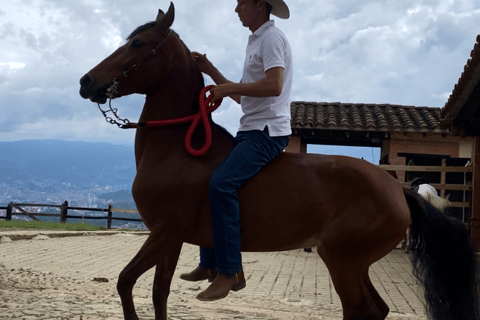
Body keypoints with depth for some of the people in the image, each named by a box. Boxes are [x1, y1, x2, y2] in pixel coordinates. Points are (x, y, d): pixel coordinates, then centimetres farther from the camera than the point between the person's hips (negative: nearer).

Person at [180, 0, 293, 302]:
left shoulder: (272, 37, -9)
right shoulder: (256, 42, 22)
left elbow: (273, 85, -24)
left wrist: (227, 88, -16)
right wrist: (210, 71, 19)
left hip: (268, 131, -11)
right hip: (250, 130, 11)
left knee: (222, 183, -27)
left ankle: (230, 271, -25)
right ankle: (209, 264, 15)